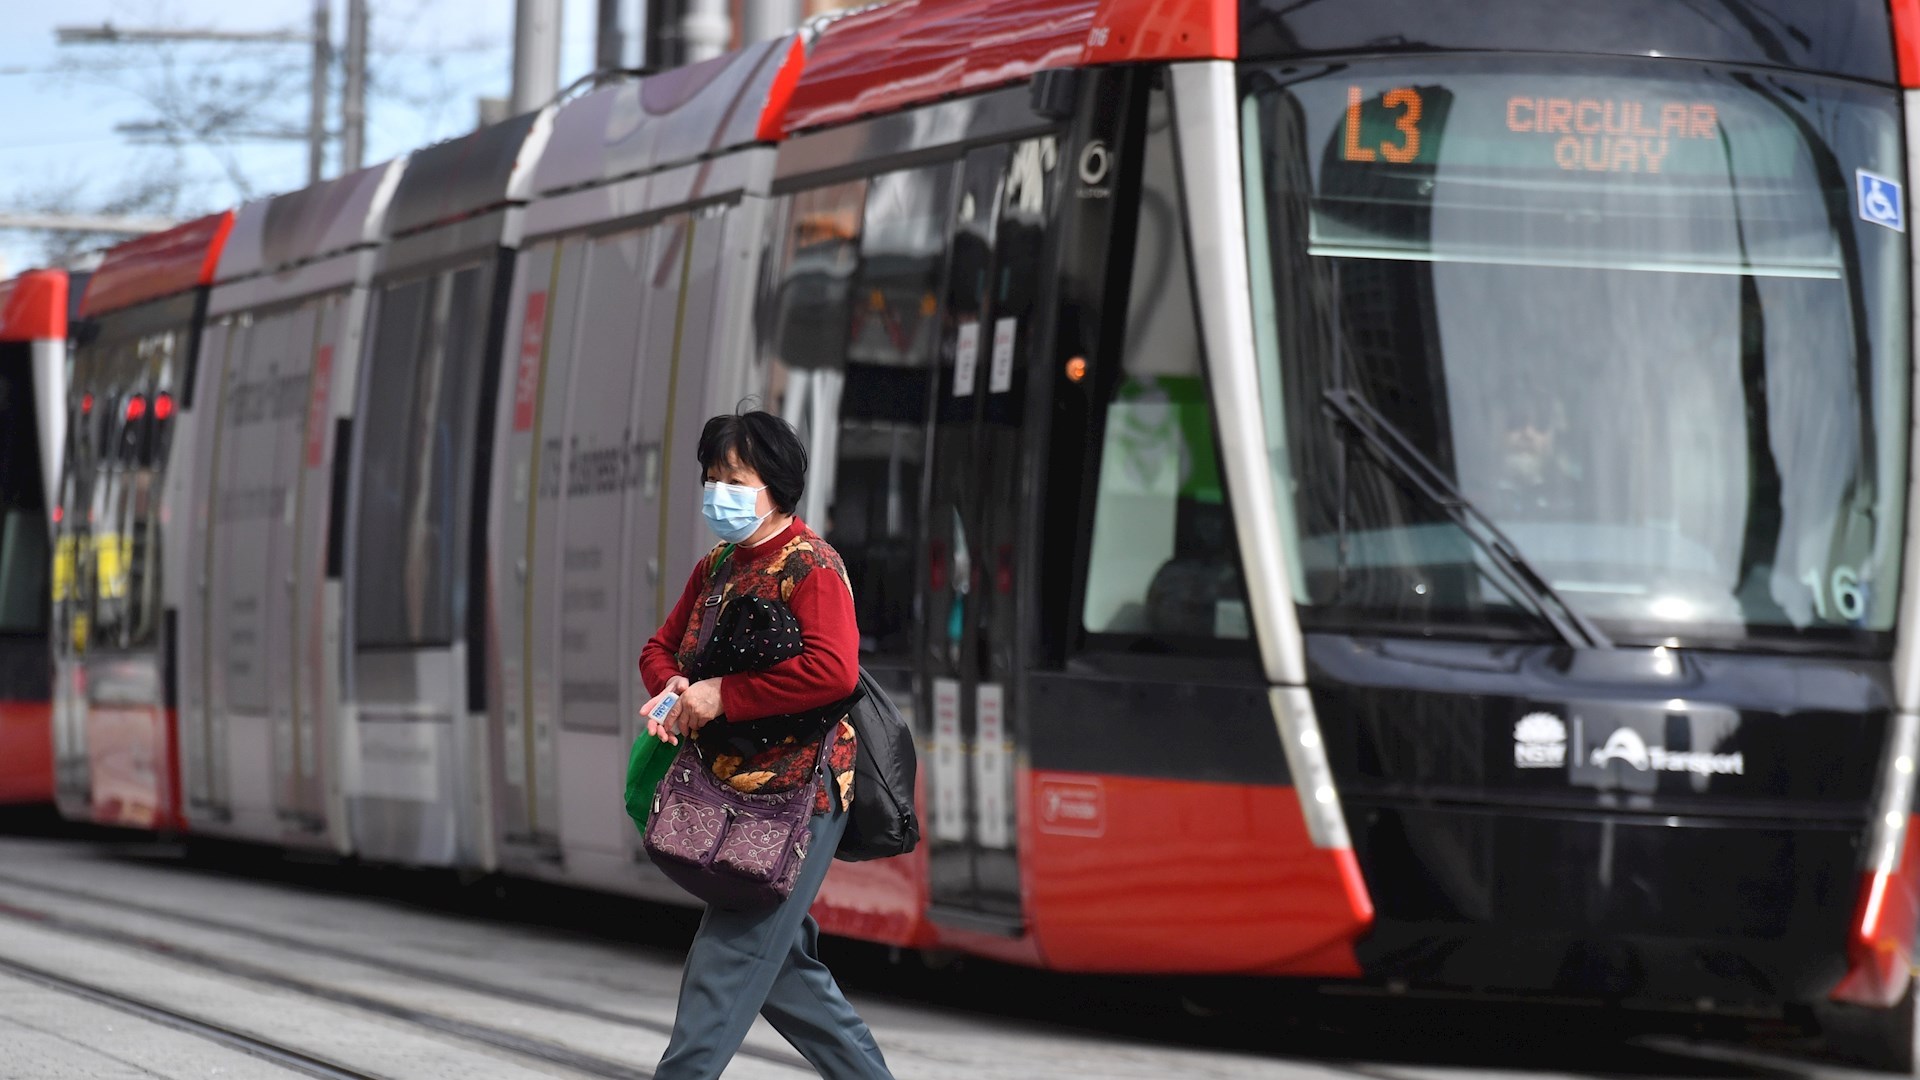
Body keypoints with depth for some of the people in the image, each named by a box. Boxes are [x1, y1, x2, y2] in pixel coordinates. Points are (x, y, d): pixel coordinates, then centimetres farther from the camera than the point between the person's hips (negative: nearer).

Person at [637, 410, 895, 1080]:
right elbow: (661, 648, 22)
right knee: (782, 967, 13)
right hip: (731, 792, 9)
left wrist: (722, 696, -22)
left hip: (795, 792, -9)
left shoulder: (810, 565, -13)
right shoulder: (715, 568, 14)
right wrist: (671, 689, -3)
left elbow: (833, 671, -26)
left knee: (726, 962, -11)